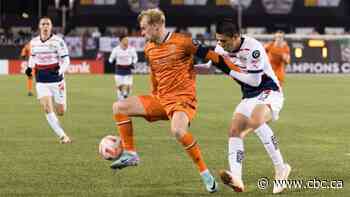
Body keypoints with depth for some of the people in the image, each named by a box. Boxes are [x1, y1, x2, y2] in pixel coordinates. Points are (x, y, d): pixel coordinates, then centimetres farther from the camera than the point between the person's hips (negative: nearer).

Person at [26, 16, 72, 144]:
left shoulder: (58, 41, -10)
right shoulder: (34, 42, 3)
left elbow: (66, 60, -9)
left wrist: (60, 70, -27)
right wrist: (30, 66, 4)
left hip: (56, 80, -2)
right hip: (41, 82, 2)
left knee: (61, 112, 5)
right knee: (47, 109, -14)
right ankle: (62, 136, -3)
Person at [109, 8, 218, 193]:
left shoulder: (182, 42, -13)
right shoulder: (149, 49, 10)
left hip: (183, 99, -7)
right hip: (160, 99, 8)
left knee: (177, 130, -37)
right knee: (119, 107, -3)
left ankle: (205, 173, -21)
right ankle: (130, 154, 4)